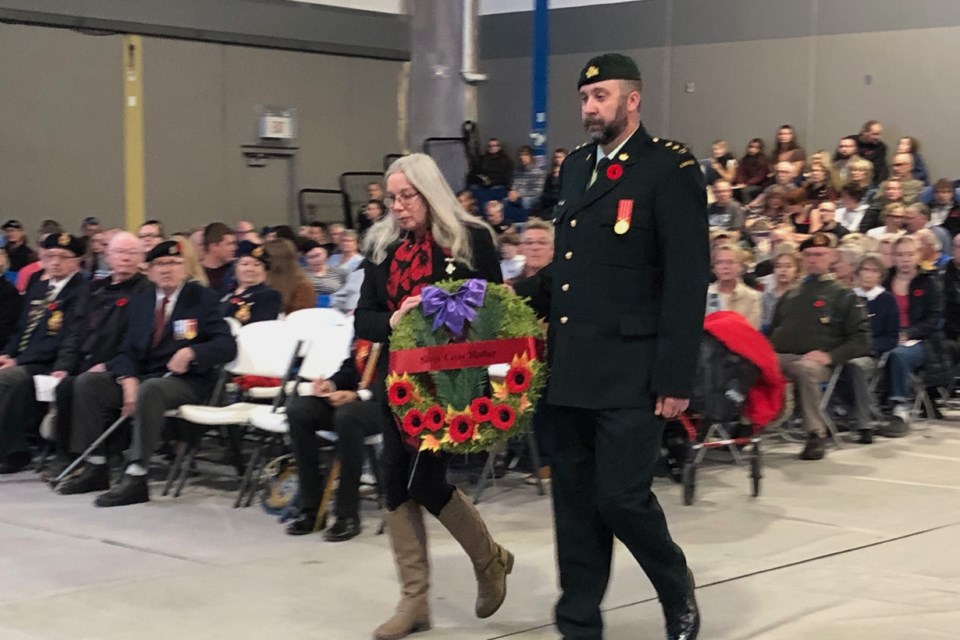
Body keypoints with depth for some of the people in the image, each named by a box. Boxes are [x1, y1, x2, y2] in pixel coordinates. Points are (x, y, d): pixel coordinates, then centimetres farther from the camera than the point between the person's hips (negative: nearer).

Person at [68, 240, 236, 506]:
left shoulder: (203, 299, 1)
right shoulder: (140, 302, 15)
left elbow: (226, 346, -7)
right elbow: (127, 351, 8)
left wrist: (191, 352, -26)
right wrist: (128, 379, -14)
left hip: (186, 381, -6)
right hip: (140, 376, 6)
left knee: (150, 389, -37)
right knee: (87, 381, -12)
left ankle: (136, 477, -39)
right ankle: (94, 467, -9)